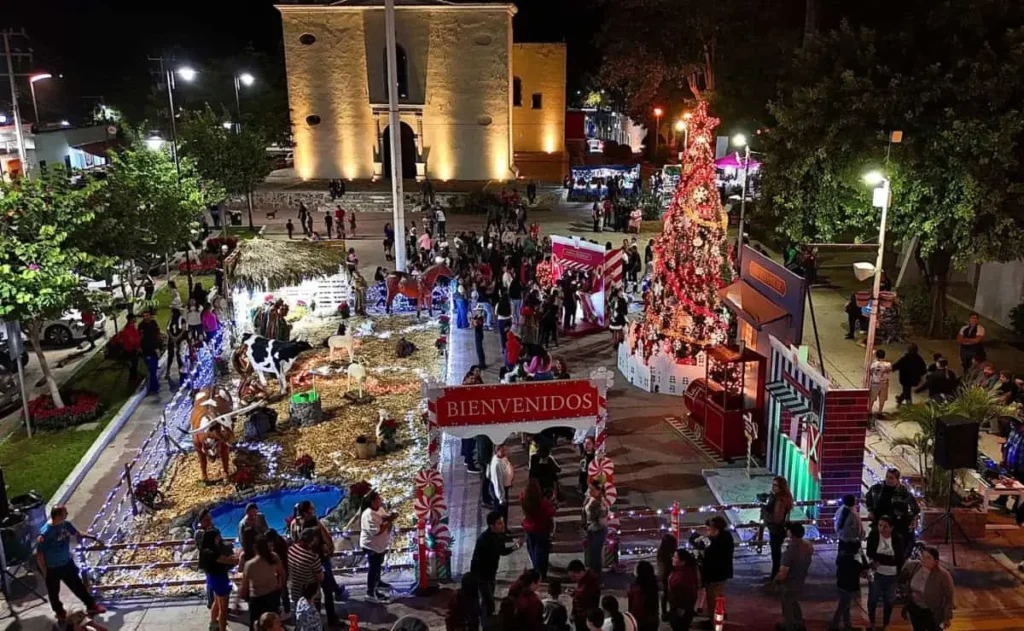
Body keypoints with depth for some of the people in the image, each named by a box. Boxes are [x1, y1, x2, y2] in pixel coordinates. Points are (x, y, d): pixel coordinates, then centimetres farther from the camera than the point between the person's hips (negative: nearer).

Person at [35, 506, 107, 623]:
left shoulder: (65, 524, -10)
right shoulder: (45, 533, -31)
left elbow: (77, 534, 12)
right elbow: (39, 554, -22)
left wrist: (93, 538, 12)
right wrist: (44, 572, -17)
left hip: (67, 563, 6)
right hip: (52, 568, -6)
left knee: (78, 585, 16)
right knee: (54, 593, 16)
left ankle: (91, 605, 31)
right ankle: (60, 614, 38)